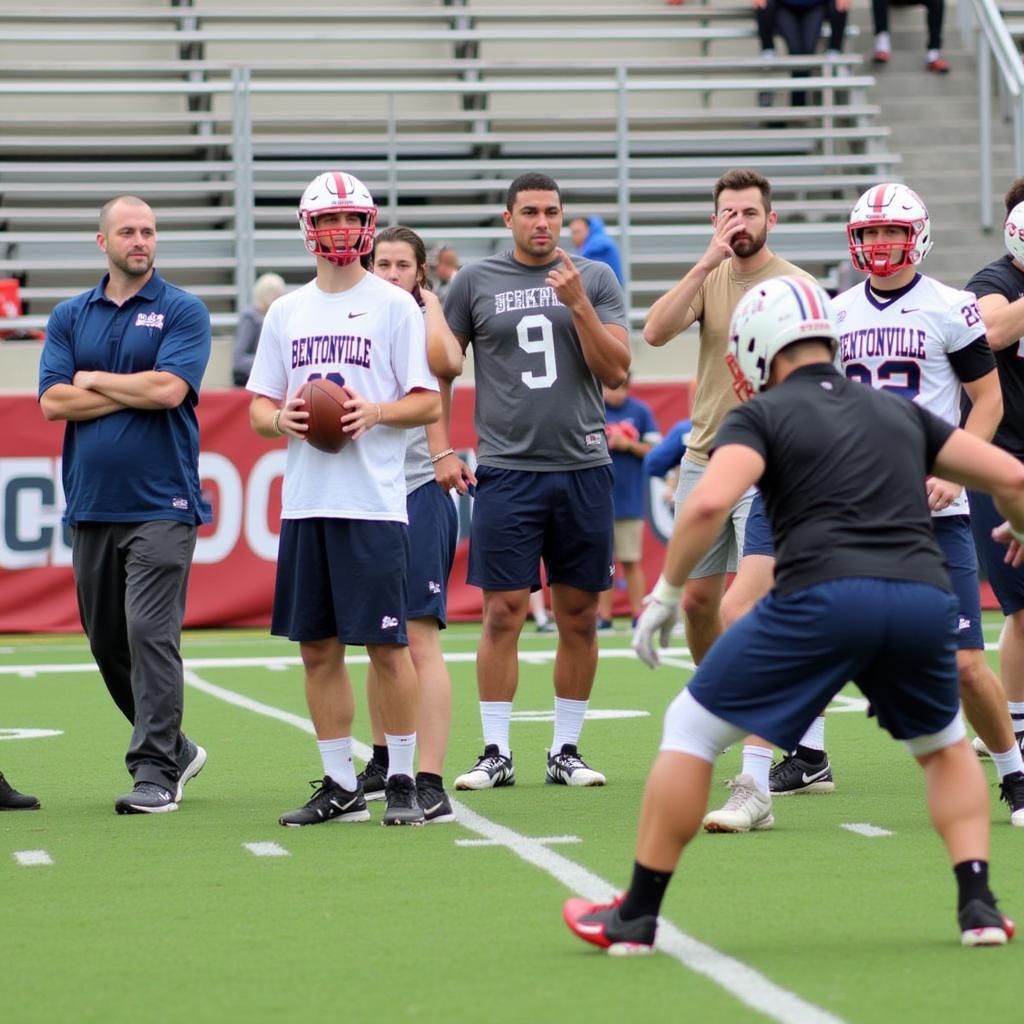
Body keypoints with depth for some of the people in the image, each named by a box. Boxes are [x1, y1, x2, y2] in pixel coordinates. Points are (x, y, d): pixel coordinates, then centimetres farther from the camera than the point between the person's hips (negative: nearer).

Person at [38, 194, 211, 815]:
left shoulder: (183, 312, 1)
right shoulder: (70, 318, 12)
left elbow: (169, 389, -14)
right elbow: (53, 402, 0)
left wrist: (94, 380, -3)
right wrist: (134, 393, -7)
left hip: (161, 504, -5)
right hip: (90, 505, 5)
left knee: (150, 634, -12)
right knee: (106, 641, 9)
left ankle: (156, 773, -9)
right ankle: (174, 748, 25)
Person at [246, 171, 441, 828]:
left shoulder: (394, 305, 1)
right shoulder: (287, 312, 15)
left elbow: (429, 403, -1)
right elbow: (258, 408, 16)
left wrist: (376, 412, -19)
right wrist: (280, 419, -6)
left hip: (373, 500, -5)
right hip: (305, 500, 5)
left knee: (387, 645, -5)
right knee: (318, 647, 7)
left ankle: (403, 782, 3)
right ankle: (340, 785, 14)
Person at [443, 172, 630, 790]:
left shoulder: (596, 280, 6)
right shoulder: (477, 282, 6)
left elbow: (616, 372, -1)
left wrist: (578, 304, -12)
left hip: (583, 468, 1)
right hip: (508, 470, -1)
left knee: (579, 616, 5)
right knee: (504, 612, -5)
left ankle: (567, 750, 14)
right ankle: (496, 752, 1)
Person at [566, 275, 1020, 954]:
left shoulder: (763, 416, 11)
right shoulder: (898, 412, 25)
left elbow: (710, 504, -7)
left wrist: (666, 591, 5)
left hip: (824, 597, -4)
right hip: (925, 592, 4)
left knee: (691, 729, 13)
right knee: (944, 747, 31)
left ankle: (637, 916, 14)